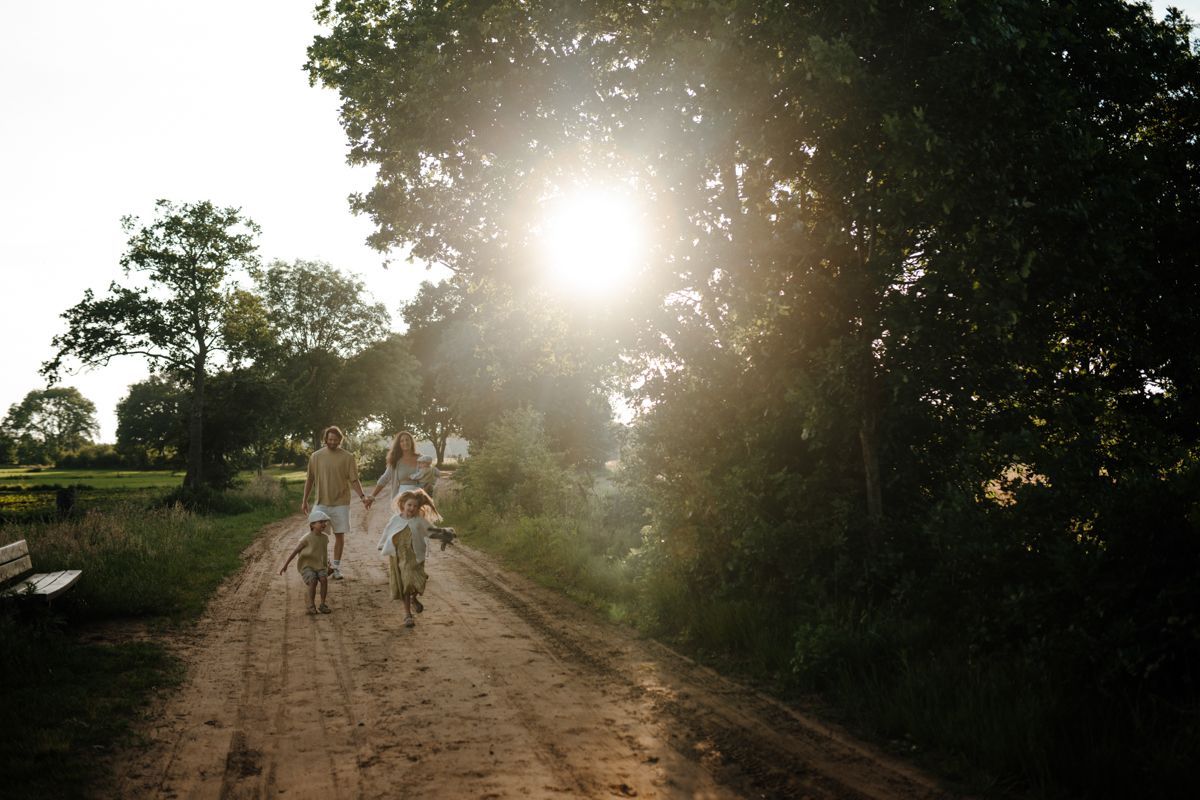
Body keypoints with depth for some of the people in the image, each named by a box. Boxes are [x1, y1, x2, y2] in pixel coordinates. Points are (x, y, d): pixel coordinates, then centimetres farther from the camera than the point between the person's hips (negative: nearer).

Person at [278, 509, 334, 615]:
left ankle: (323, 605, -14)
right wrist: (285, 565, -7)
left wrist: (326, 566, 26)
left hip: (320, 566, 4)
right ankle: (311, 606, -15)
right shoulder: (307, 538, -13)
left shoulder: (325, 537, 2)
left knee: (324, 579, -25)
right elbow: (295, 551, -8)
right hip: (307, 566, -4)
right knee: (313, 581, -29)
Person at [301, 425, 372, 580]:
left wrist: (362, 496, -17)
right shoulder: (316, 456, 2)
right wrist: (305, 500, 7)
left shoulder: (348, 457, -1)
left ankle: (336, 567, 15)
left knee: (339, 535, 4)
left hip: (341, 503, 0)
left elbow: (354, 480, -3)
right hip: (322, 502, 1)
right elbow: (309, 480, 9)